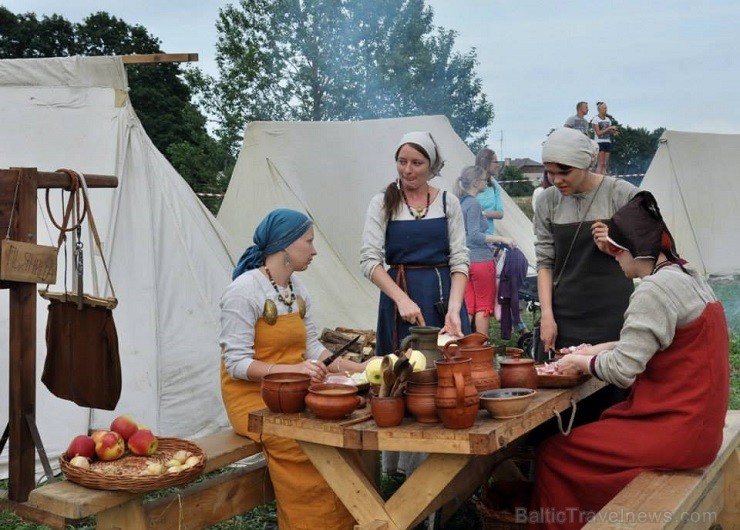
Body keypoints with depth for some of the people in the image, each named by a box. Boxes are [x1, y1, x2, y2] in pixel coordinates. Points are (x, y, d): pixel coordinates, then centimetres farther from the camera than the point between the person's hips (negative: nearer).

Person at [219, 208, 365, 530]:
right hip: (254, 397, -7)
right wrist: (293, 369, -28)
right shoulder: (244, 291, -14)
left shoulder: (297, 289, 10)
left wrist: (358, 368, 0)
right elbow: (237, 363, -17)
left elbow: (312, 349, 11)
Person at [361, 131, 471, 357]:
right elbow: (369, 260, -6)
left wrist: (454, 309, -13)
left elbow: (460, 260, 1)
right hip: (398, 294, -1)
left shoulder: (448, 202, 5)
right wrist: (402, 299, -18)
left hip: (445, 294, 1)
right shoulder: (383, 203, 1)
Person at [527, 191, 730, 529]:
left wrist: (580, 363, -3)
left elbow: (622, 370, -20)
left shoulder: (656, 288, -19)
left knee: (553, 454, -5)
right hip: (694, 420, 10)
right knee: (584, 432, 18)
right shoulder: (688, 277, 10)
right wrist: (600, 350, 14)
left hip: (675, 431, -10)